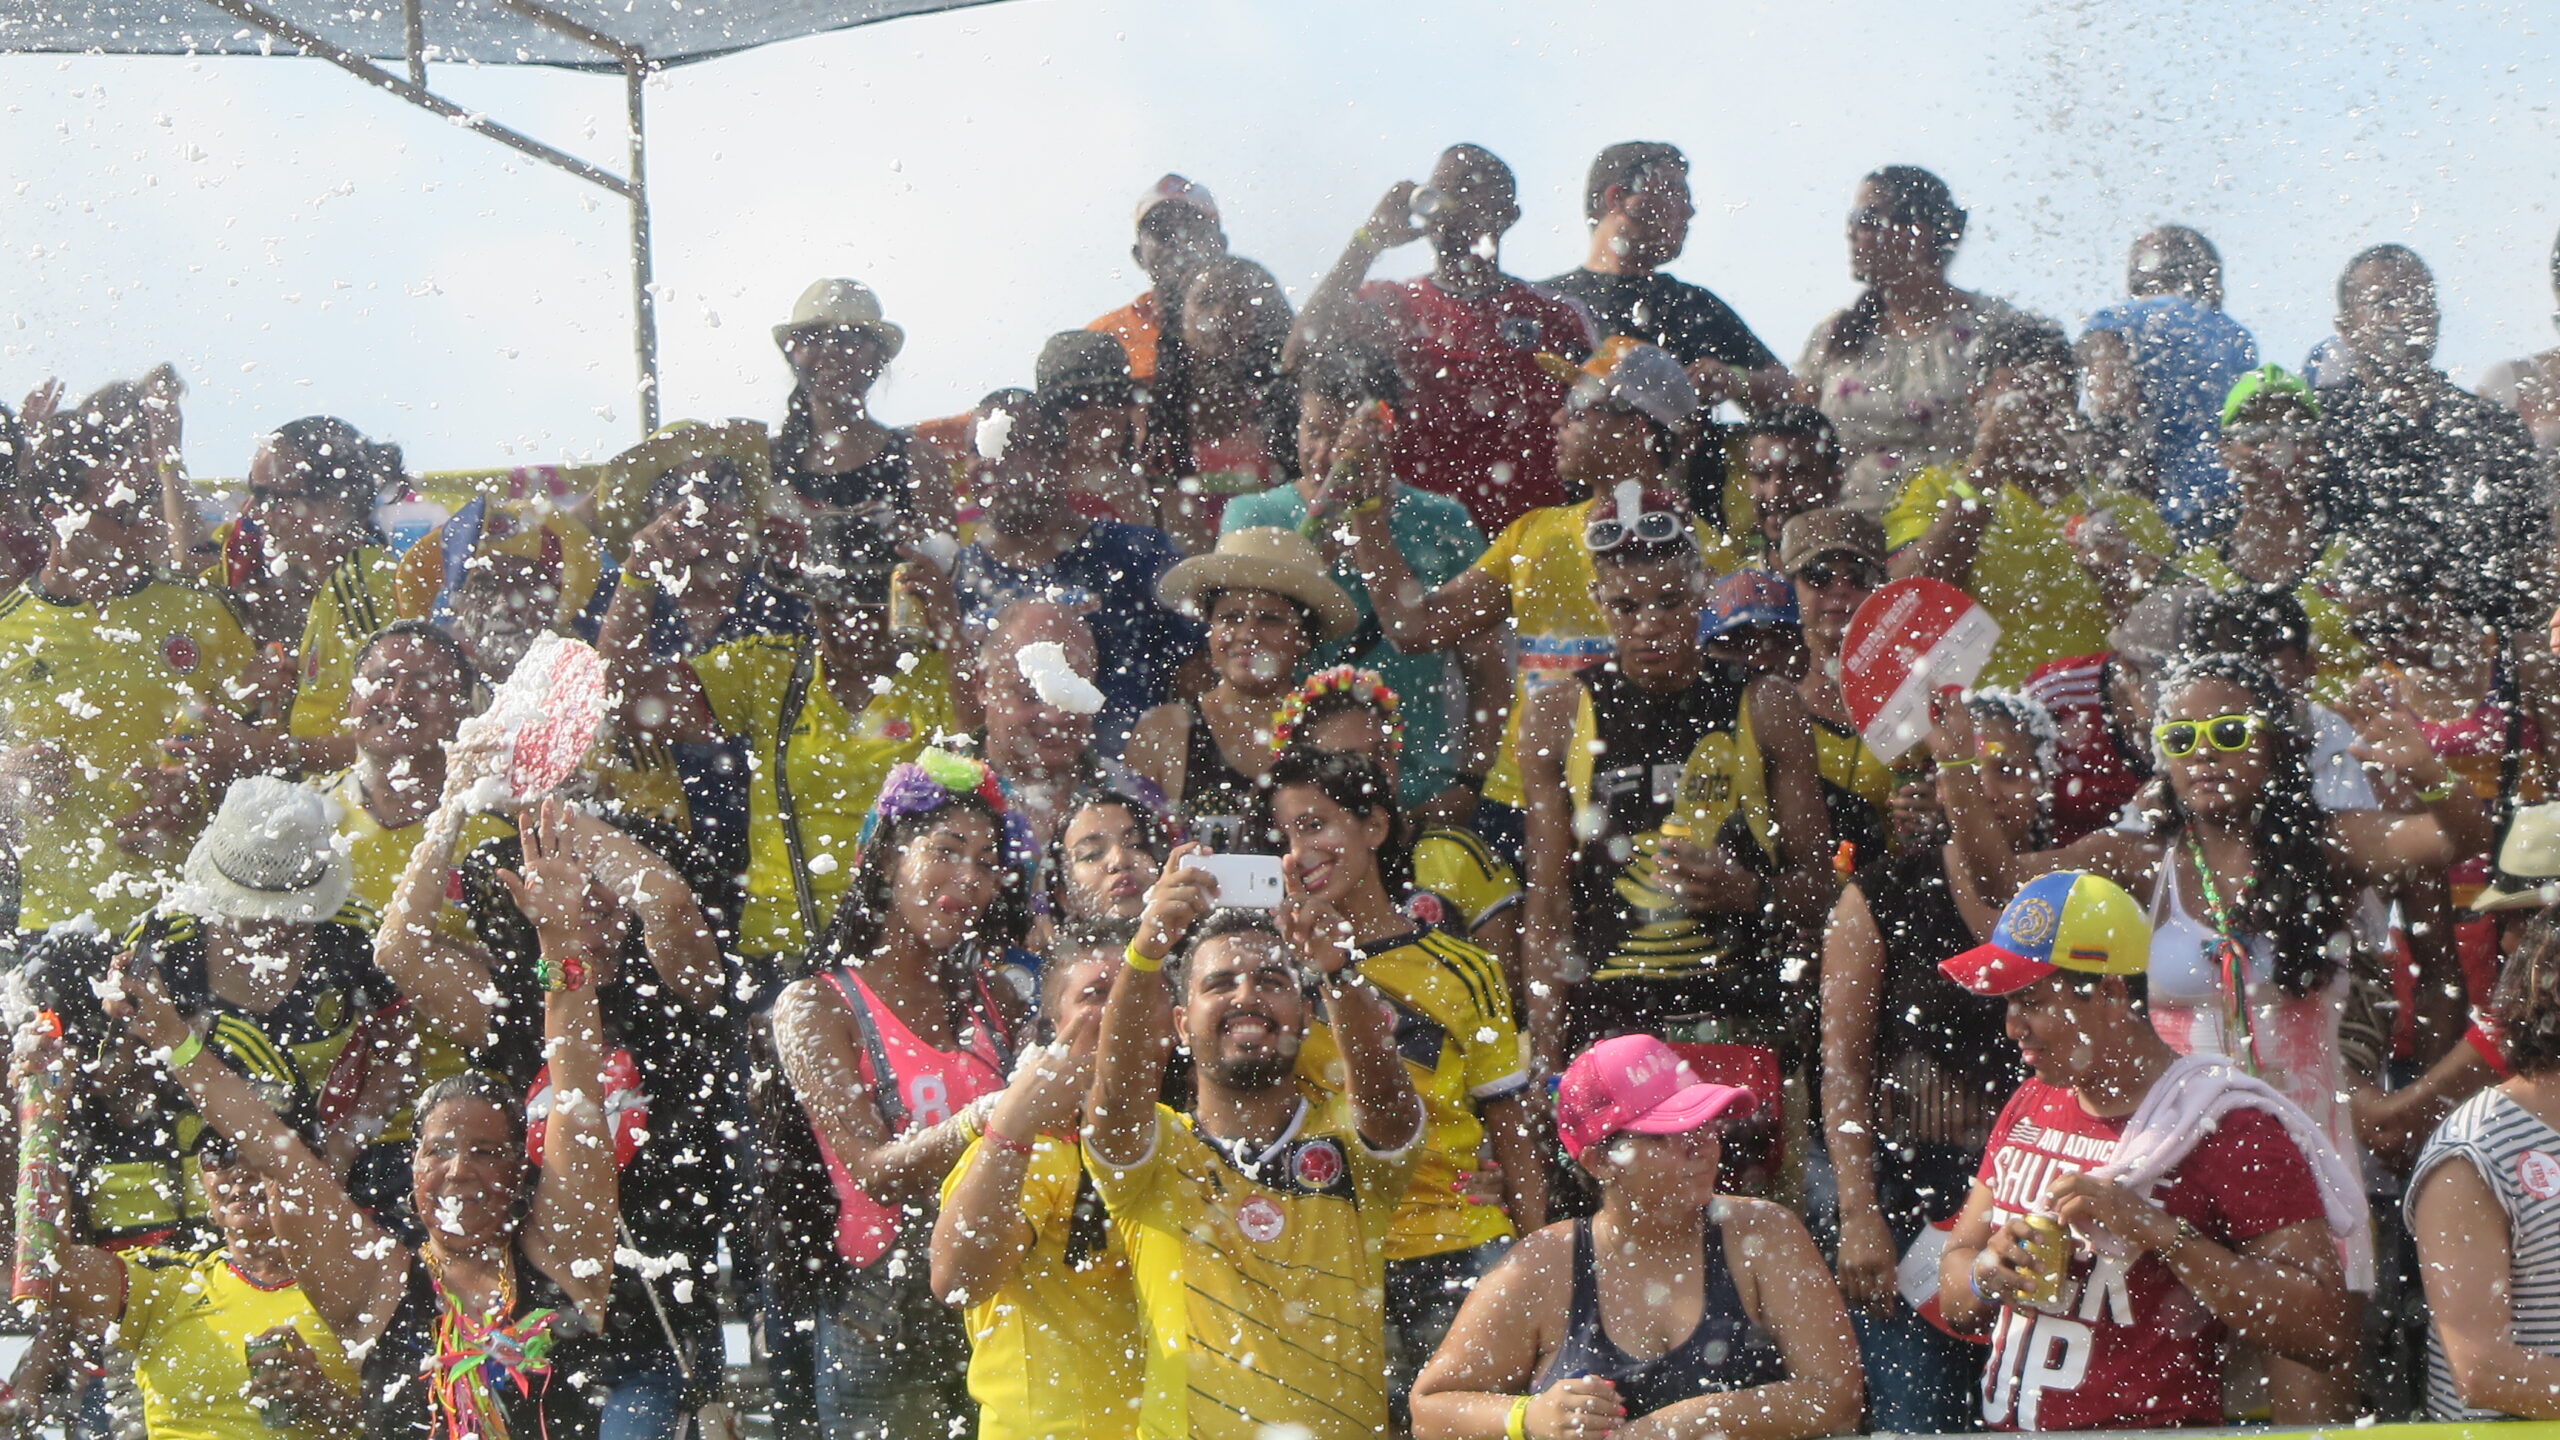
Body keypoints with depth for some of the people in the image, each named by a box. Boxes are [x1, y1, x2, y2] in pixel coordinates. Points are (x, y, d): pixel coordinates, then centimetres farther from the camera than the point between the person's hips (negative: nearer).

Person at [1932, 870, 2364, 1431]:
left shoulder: (2229, 1128, -5)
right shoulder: (2029, 1107, 17)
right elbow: (1955, 1305, 22)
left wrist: (2160, 1232, -17)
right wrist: (1986, 1273, 0)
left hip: (2151, 1426, -7)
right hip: (2003, 1429, 7)